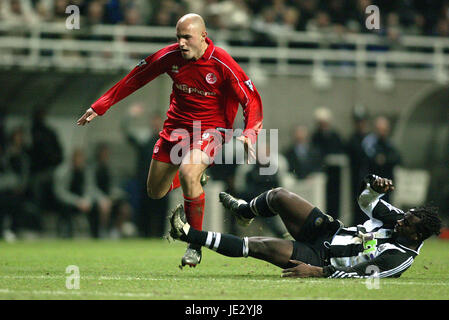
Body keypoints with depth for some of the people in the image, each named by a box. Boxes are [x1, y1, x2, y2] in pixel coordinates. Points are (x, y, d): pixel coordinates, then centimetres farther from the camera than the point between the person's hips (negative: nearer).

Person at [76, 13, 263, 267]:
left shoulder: (221, 63, -19)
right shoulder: (170, 56, -8)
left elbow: (252, 100, -15)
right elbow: (135, 79, 4)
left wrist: (250, 135, -31)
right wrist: (100, 106, 5)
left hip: (210, 129, -5)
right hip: (177, 125, 5)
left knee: (188, 173, -33)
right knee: (155, 192, 8)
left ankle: (195, 245, -16)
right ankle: (195, 183, 46)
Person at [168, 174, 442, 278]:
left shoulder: (401, 258, -24)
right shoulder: (398, 218, -2)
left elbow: (358, 276, -29)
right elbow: (366, 201, 3)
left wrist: (317, 272, -32)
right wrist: (375, 185, -21)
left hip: (321, 259, -8)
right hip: (328, 231, 8)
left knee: (260, 246, -21)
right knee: (278, 196, 2)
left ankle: (191, 234, -14)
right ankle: (243, 210, 36)